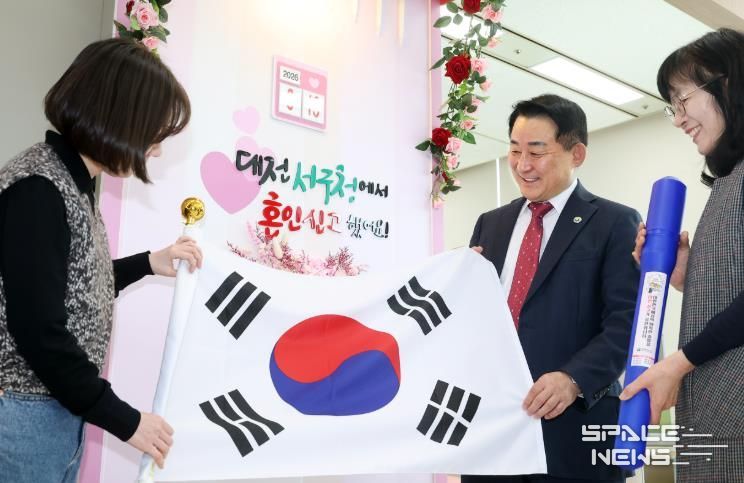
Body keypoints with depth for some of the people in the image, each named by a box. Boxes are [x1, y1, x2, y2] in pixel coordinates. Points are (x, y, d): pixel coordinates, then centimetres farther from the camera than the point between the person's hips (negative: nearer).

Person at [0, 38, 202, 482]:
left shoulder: (70, 182, 8)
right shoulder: (38, 191, -21)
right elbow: (37, 332, -23)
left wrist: (148, 264, 10)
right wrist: (124, 420, -17)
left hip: (58, 408, 9)